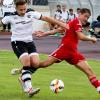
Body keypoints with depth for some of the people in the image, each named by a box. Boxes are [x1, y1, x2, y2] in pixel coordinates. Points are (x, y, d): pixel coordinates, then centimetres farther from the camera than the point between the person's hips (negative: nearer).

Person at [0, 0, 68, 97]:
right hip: (17, 42, -4)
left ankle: (23, 78, 15)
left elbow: (46, 18, -5)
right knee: (27, 62, -23)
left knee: (36, 63, -12)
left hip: (29, 42, 4)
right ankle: (29, 89, -24)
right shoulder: (11, 17, -12)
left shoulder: (31, 13, -7)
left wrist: (60, 24, -7)